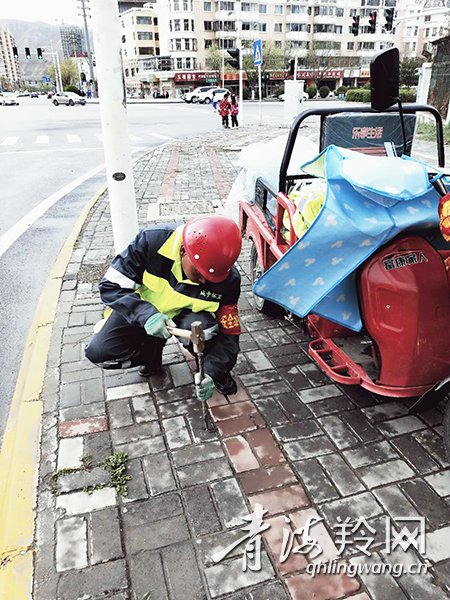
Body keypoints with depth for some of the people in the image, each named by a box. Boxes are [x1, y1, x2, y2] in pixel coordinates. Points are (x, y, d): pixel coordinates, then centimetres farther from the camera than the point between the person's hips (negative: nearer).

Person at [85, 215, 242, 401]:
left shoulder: (228, 280, -25)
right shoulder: (153, 241, -30)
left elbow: (229, 334, -16)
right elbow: (111, 285, -24)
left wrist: (211, 372, -30)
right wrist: (146, 314, -40)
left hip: (187, 314, 0)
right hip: (141, 309, 1)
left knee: (200, 326, -35)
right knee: (98, 352, -18)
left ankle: (216, 370, -2)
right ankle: (151, 353, 12)